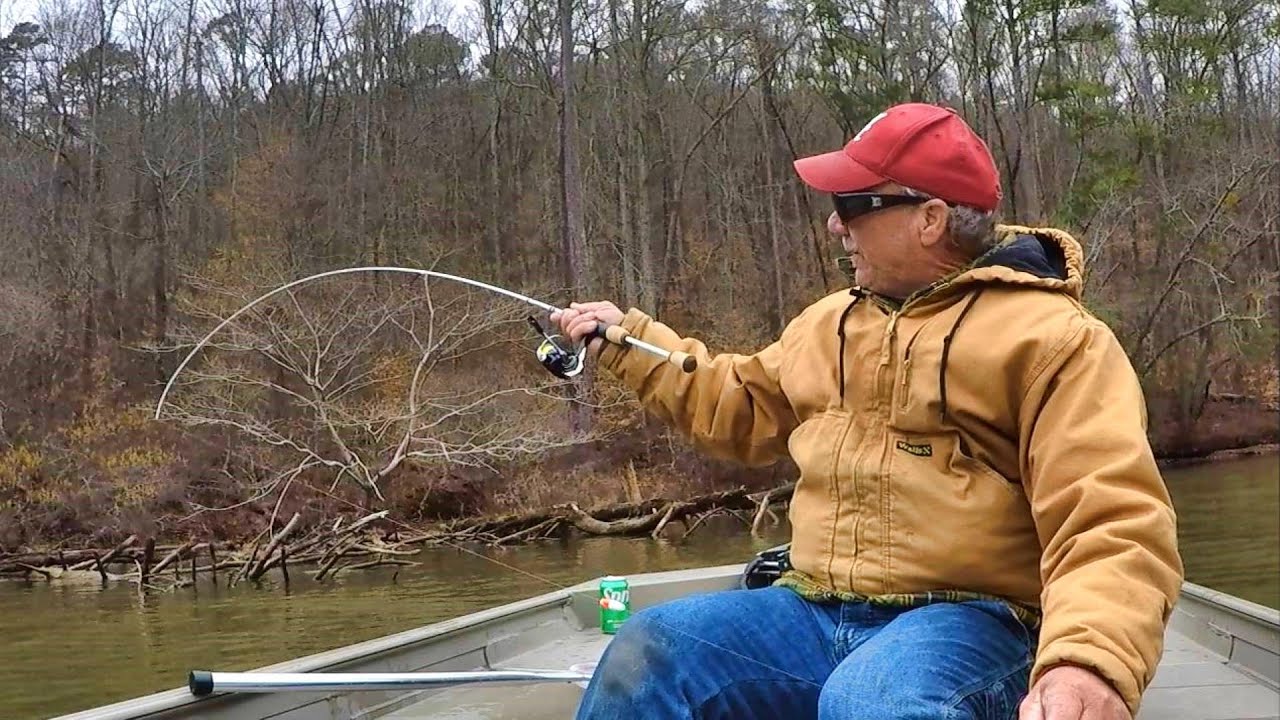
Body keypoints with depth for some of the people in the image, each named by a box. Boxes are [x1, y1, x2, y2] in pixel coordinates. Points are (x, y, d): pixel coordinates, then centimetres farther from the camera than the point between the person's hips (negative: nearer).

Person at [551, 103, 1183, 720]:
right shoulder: (833, 322, 18)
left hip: (967, 623, -6)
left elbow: (1114, 527, -17)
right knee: (648, 654, -18)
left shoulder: (1050, 338, -6)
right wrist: (627, 340, 30)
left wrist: (1089, 663, -36)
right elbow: (743, 405, 36)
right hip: (818, 615, 7)